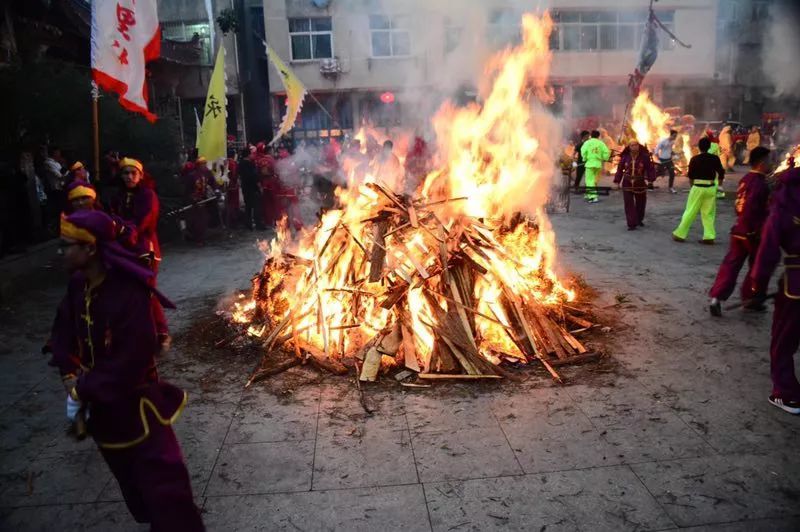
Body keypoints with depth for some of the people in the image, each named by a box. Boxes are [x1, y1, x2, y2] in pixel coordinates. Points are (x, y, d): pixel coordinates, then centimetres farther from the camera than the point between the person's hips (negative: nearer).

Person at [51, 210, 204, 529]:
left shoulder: (129, 293, -26)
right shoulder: (77, 287, -2)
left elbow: (131, 361, -26)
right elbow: (64, 334, 7)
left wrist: (82, 391, -18)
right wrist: (71, 379, -8)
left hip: (135, 407, -8)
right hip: (101, 408, 8)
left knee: (163, 488, 0)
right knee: (133, 483, 26)